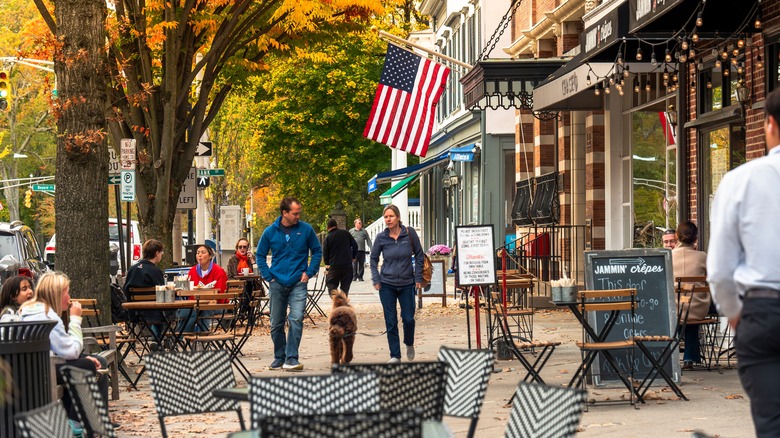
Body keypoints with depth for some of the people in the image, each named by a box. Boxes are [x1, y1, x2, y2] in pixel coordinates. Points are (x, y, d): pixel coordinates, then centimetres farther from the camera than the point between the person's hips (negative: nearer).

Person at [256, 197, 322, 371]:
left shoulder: (306, 229, -3)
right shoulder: (270, 231, 1)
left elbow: (317, 251, 8)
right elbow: (260, 256, 11)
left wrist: (309, 272, -1)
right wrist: (268, 276, 1)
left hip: (298, 284, -2)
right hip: (277, 284, 2)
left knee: (296, 319, -17)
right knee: (276, 324, 9)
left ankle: (291, 358, -13)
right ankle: (279, 357, 24)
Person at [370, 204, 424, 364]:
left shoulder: (410, 233, -6)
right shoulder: (381, 238, -4)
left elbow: (419, 255, 4)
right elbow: (373, 258, 8)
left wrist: (418, 278, 0)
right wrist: (376, 280, 0)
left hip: (407, 284, 0)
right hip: (387, 285, 0)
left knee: (408, 319, 0)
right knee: (391, 322, 0)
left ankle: (409, 343, 31)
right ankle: (395, 355, 10)